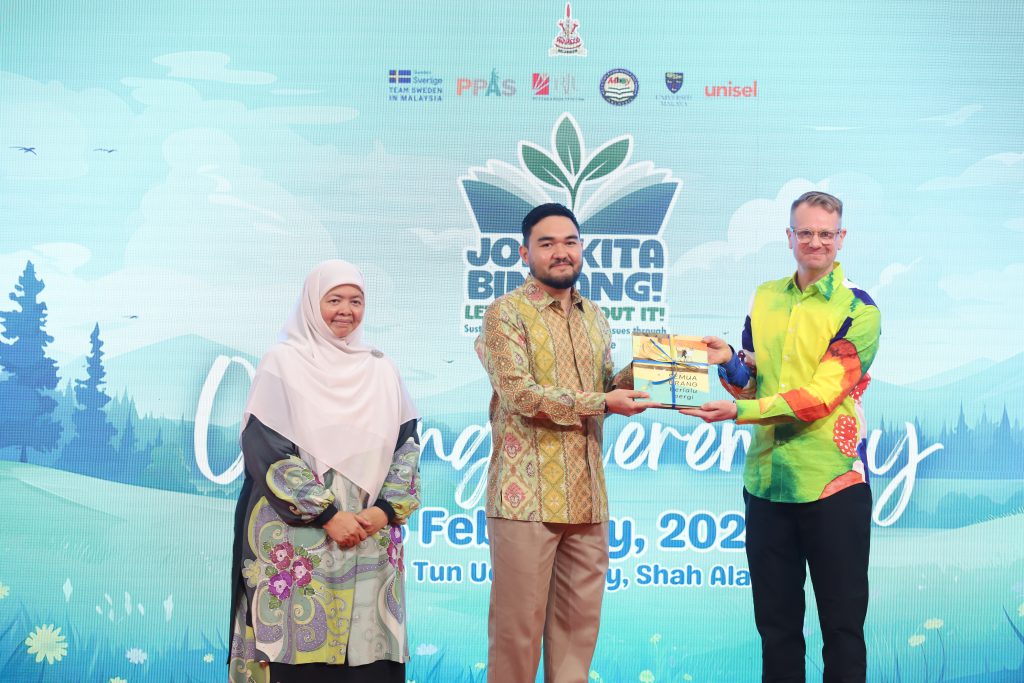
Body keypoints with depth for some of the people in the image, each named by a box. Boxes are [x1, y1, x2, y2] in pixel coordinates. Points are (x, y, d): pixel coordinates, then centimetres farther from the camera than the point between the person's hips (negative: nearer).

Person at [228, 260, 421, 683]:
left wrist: (385, 510, -7)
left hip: (370, 540, 4)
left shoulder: (381, 371, 12)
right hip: (297, 542, -3)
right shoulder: (282, 363, 0)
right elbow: (265, 451, -8)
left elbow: (407, 446, 9)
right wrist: (327, 515, -12)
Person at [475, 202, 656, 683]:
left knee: (580, 620, 10)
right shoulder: (506, 313, -5)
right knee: (519, 623, 1)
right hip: (528, 494, -6)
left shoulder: (594, 317, 17)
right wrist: (602, 403, -14)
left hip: (586, 494, 6)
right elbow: (519, 393, -16)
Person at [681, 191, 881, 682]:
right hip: (765, 480, 5)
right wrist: (728, 363, -8)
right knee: (775, 620, 13)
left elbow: (820, 396, -17)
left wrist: (739, 411, -23)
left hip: (833, 482, -5)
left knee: (842, 620, 5)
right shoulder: (765, 298, 10)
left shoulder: (857, 310, -7)